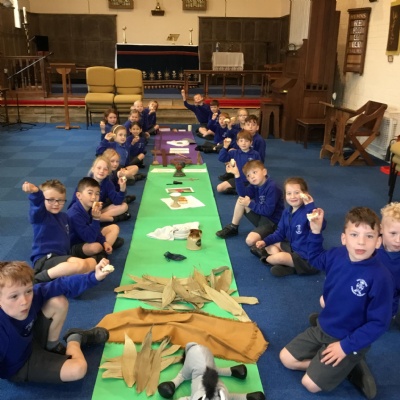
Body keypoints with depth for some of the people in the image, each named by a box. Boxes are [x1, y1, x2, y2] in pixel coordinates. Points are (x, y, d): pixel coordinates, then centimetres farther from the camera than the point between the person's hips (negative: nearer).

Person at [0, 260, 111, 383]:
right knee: (78, 369, -22)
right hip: (19, 368, -6)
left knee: (58, 302, -14)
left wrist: (94, 277, -24)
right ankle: (73, 341, 14)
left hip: (30, 342, 6)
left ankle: (52, 346, 12)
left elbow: (62, 285, -15)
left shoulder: (33, 294, -24)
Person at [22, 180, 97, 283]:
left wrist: (70, 258, 18)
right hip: (44, 260, -8)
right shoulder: (40, 215, -8)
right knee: (80, 265, -27)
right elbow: (37, 203, -32)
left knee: (92, 262, -3)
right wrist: (35, 192, -54)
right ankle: (37, 278, -18)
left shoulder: (64, 216, 15)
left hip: (61, 258, 8)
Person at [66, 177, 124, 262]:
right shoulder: (75, 214, -30)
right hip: (74, 247, -10)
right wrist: (96, 219, -37)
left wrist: (104, 242, -5)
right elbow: (89, 238, -33)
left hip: (87, 239, 10)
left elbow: (95, 229, 9)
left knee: (114, 228, 7)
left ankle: (101, 254, -12)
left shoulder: (90, 208, -4)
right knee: (95, 246, -41)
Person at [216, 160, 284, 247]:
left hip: (272, 222, -8)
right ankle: (233, 228, 6)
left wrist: (250, 204, -16)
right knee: (241, 199, -3)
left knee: (250, 240, -29)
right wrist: (237, 175, -23)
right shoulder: (255, 185, 2)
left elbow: (268, 211, -25)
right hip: (260, 216, 8)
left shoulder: (272, 187, -22)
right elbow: (243, 194, -16)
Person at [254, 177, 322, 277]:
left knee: (279, 257, -27)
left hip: (306, 256, -9)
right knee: (269, 245, 13)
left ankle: (266, 258, 8)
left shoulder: (307, 211, -23)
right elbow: (279, 233, 12)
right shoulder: (287, 212, 3)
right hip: (292, 247, 9)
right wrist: (265, 241, -1)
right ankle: (284, 264, -14)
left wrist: (310, 206, -48)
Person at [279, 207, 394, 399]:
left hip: (349, 341, -6)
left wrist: (346, 346, -22)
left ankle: (352, 367, 12)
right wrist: (315, 231, -4)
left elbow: (379, 323, -22)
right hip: (322, 329, 6)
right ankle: (344, 366, 11)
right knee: (286, 358, 8)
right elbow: (315, 259, 12)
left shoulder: (380, 277, -29)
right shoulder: (337, 255, -13)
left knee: (310, 383, -9)